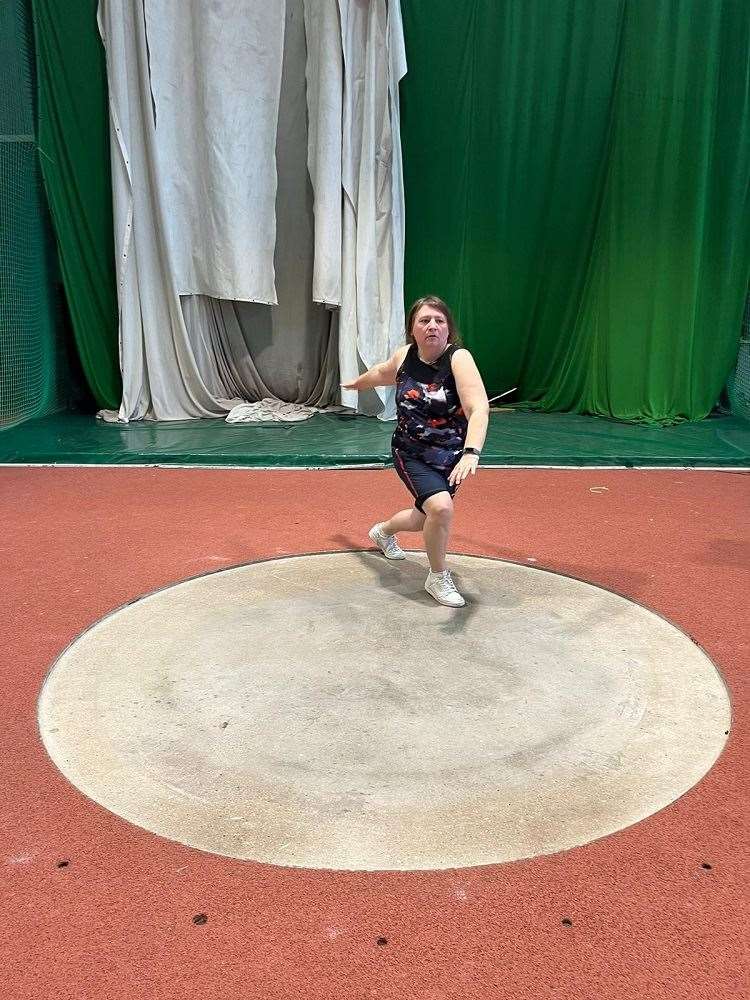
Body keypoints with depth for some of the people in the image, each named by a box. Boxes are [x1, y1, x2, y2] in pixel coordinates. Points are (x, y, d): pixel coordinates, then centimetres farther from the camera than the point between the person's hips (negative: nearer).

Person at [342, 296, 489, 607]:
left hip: (450, 457, 0)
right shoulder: (404, 356, -9)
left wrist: (471, 453, -52)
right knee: (440, 507, -24)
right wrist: (357, 383, 37)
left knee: (426, 518, 18)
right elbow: (382, 373, 17)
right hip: (410, 453, 0)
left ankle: (383, 531, 54)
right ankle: (438, 578, 2)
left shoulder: (459, 359, -22)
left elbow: (479, 408, -36)